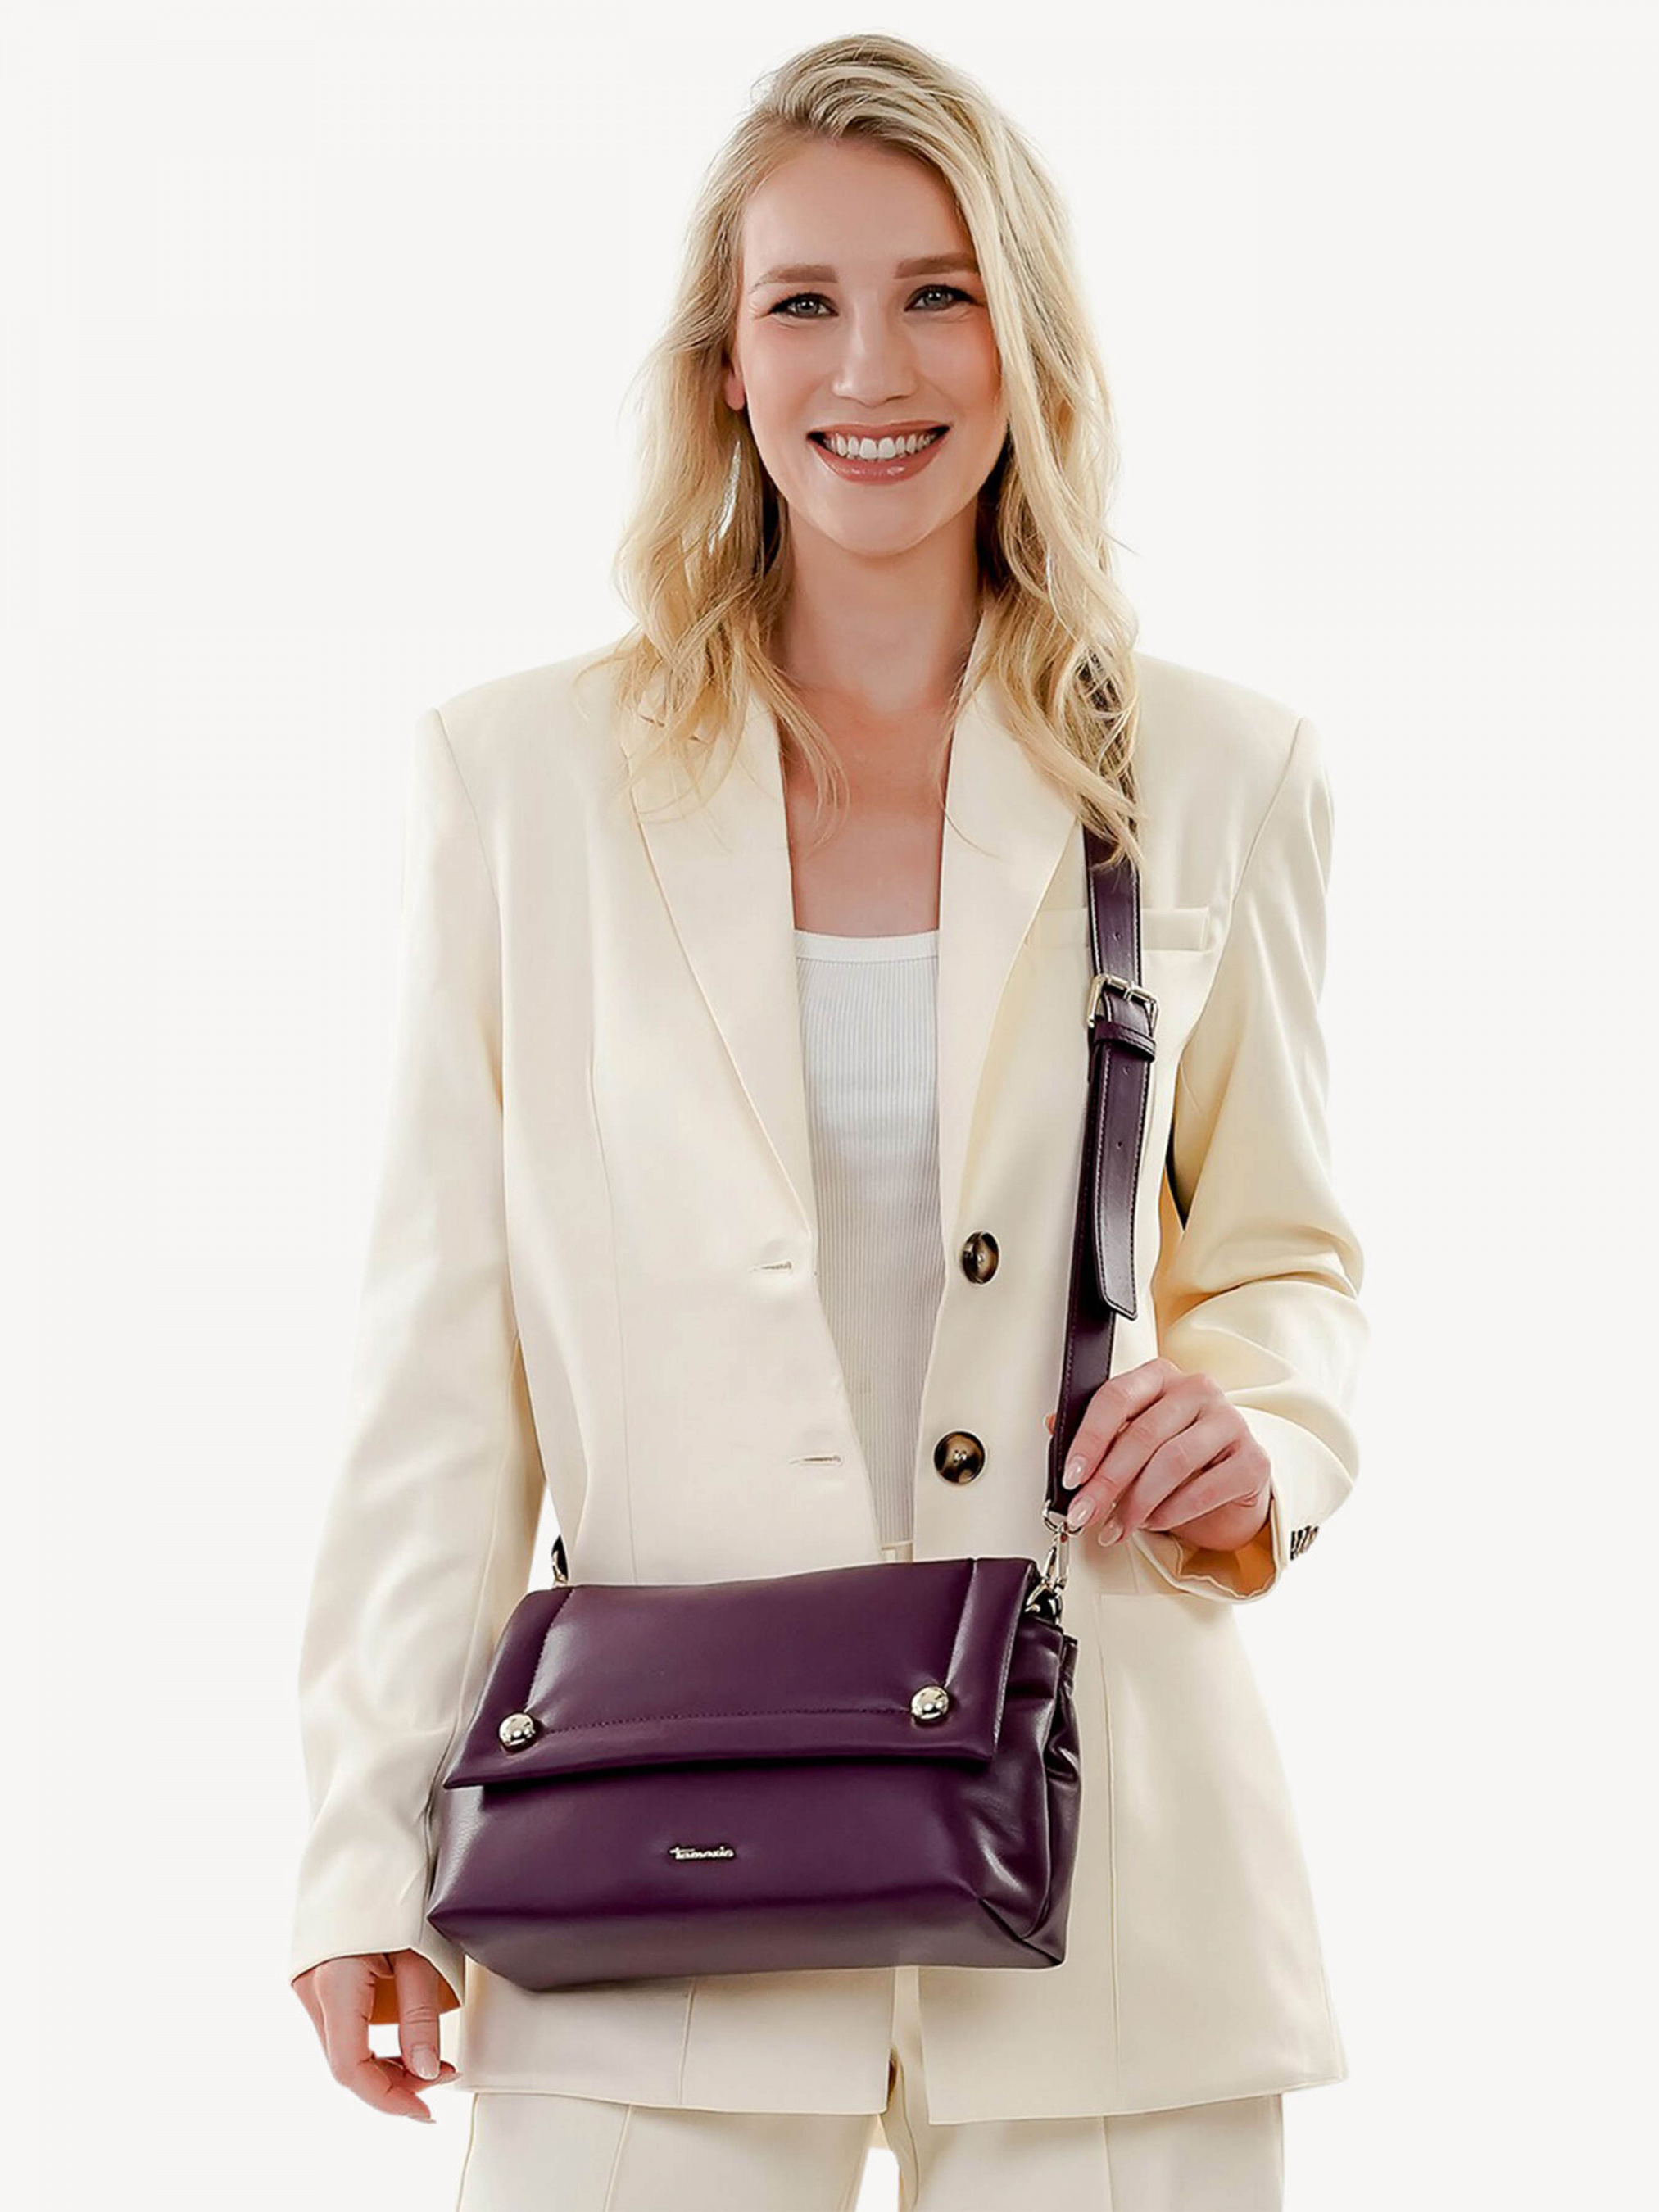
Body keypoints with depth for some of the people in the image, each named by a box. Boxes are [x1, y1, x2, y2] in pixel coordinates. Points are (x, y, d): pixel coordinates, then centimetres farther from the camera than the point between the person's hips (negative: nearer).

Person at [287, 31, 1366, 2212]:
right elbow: (442, 1354, 5)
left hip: (1103, 1882, 1)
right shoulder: (519, 771, 7)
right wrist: (375, 1845, 1)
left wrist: (1259, 1440, -6)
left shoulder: (1216, 778, 8)